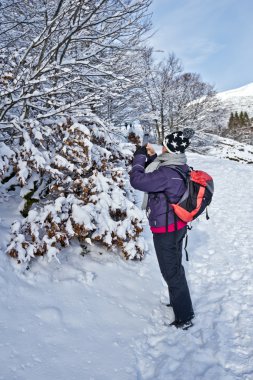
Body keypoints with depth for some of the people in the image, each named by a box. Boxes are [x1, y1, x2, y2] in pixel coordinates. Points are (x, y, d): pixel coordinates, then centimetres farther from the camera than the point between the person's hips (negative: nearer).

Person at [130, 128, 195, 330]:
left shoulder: (167, 173, -29)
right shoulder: (181, 168, 1)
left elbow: (137, 180, -28)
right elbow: (156, 177, 17)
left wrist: (139, 157, -14)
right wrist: (152, 157, 5)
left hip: (165, 230, -9)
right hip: (177, 226, 9)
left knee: (171, 272, 6)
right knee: (175, 267, 25)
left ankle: (185, 318, 20)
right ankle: (179, 301, 45)